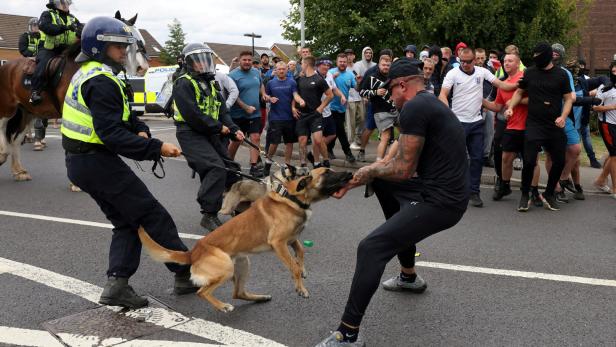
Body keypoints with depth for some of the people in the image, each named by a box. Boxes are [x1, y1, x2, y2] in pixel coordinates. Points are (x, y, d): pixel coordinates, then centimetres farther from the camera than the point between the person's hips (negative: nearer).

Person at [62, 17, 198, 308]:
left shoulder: (87, 74, 14)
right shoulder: (101, 82, -19)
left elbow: (120, 115, 17)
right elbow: (112, 135, -27)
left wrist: (140, 130, -3)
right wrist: (156, 148, -28)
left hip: (80, 162, 10)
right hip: (98, 162, -10)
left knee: (127, 221, 14)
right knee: (153, 215, -2)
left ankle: (117, 285, 7)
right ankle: (186, 275, 6)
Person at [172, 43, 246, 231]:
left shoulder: (212, 84, 18)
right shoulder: (184, 84, -10)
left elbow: (222, 110, 14)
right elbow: (192, 114, -21)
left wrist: (234, 130, -3)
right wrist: (219, 127, -15)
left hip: (210, 135, 9)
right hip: (191, 134, -9)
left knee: (231, 168, 9)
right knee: (216, 168, -24)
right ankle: (209, 215, -18)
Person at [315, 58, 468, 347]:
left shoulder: (413, 108, -15)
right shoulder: (429, 104, 18)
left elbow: (404, 169, -15)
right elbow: (402, 160, 21)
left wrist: (370, 171, 4)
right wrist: (356, 179, 18)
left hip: (440, 202, -11)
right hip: (442, 192, 11)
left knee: (371, 248, -16)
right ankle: (409, 277, 38)